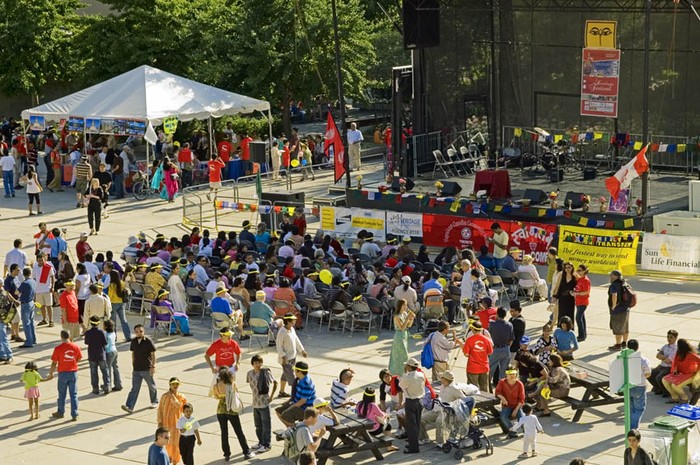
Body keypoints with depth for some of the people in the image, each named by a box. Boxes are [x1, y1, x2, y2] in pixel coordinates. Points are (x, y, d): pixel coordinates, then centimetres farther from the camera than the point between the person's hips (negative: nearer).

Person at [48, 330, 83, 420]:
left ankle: (60, 412, 30)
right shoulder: (75, 347, -6)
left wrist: (51, 373, 5)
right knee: (74, 394, 6)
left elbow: (54, 363, -9)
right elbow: (79, 359, 8)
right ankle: (74, 415, 5)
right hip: (73, 373, 2)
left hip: (63, 373, -2)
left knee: (62, 394, 15)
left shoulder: (58, 348, -14)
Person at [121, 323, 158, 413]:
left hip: (147, 369, -3)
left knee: (151, 386, 15)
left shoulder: (148, 342, -11)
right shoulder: (134, 341, 2)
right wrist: (133, 363, 16)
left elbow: (153, 354, -8)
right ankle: (129, 406, -11)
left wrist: (153, 366, -12)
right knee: (134, 388, -3)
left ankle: (154, 402, 36)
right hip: (136, 369, 3)